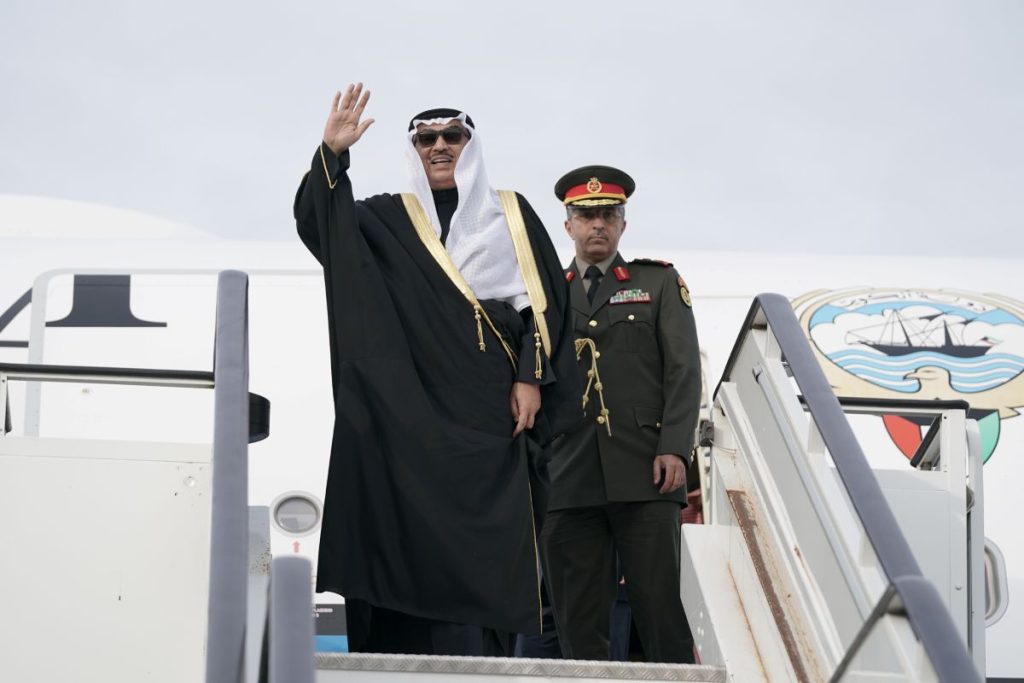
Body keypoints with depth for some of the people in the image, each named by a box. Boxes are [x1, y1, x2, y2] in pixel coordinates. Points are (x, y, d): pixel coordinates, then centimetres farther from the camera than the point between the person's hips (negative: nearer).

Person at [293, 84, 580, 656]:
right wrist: (333, 154, -16)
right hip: (409, 413, 1)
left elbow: (545, 299, 5)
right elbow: (318, 223, -1)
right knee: (409, 542, -4)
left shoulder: (511, 214, 12)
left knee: (483, 549, -6)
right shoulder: (390, 219, 14)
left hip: (489, 412, -1)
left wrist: (532, 378, -7)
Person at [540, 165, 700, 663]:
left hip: (644, 472, -2)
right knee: (578, 620, 0)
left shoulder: (659, 283, 14)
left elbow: (683, 370, 5)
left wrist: (674, 448, -8)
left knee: (659, 606, -6)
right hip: (567, 478, 2)